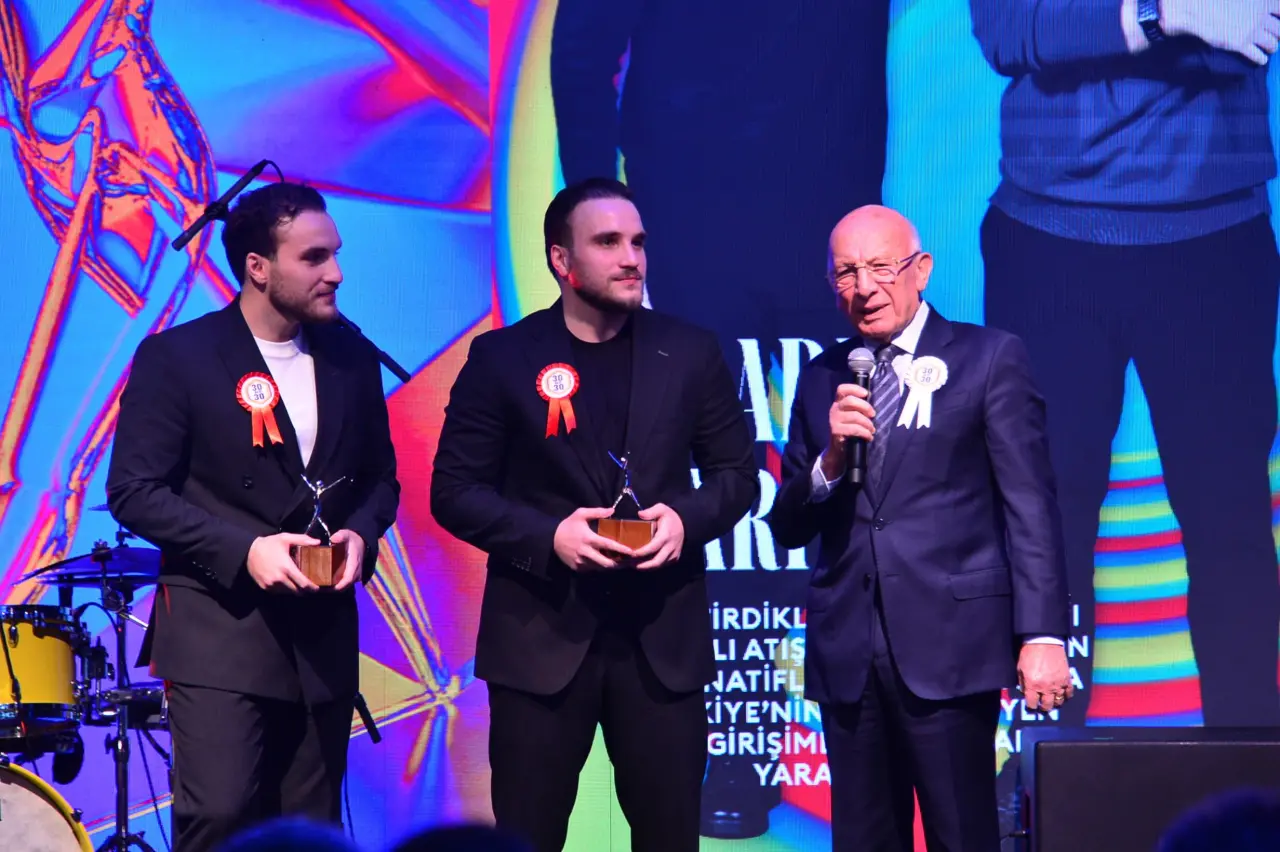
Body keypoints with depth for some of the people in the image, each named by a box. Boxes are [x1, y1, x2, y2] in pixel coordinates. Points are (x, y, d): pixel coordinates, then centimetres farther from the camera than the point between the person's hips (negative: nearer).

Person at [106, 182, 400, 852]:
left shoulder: (352, 358, 7)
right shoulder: (175, 358, -7)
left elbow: (379, 476, 17)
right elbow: (133, 491, -9)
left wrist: (362, 532, -6)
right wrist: (243, 550, -19)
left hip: (323, 636, 5)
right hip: (219, 629, -5)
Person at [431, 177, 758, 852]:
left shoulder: (691, 353, 6)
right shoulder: (502, 357, -1)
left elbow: (737, 474, 10)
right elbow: (455, 490, -1)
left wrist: (686, 518, -11)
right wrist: (549, 535, -16)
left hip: (663, 635, 2)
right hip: (542, 635, -2)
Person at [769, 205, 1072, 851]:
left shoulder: (990, 359, 2)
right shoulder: (821, 380, 14)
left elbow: (1030, 506, -3)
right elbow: (788, 528, 13)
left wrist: (1042, 635, -11)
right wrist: (831, 457, -6)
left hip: (948, 647, -4)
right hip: (847, 653, 4)